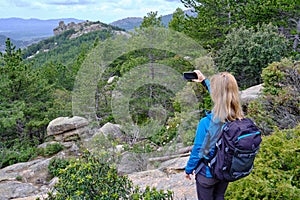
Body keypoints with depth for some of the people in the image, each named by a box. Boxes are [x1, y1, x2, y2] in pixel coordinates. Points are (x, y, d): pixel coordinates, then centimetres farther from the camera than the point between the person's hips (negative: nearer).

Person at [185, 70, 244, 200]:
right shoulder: (239, 118, -17)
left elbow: (197, 151, -20)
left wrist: (188, 169, -2)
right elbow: (221, 95, 3)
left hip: (208, 173, -4)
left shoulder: (206, 123, -34)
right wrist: (205, 81, 13)